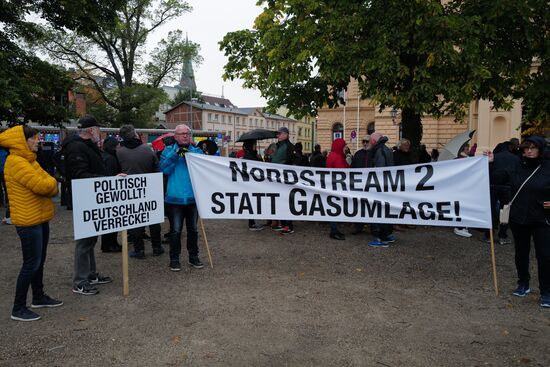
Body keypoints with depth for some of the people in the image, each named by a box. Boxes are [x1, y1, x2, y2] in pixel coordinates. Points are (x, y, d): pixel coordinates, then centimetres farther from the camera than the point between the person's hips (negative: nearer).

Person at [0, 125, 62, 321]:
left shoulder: (28, 160, 14)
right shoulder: (16, 162, -17)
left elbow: (47, 185, 10)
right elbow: (41, 185, -25)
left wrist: (48, 184, -11)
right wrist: (52, 182, -5)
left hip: (39, 218, 10)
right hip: (28, 221, -10)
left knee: (39, 261, 18)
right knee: (31, 263, -4)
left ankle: (39, 297, 32)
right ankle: (18, 309, 6)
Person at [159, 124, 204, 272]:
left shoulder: (197, 150, 9)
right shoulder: (169, 151, 5)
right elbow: (164, 169, -10)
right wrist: (175, 154, -18)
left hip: (193, 197, 2)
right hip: (176, 197, -2)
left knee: (193, 229, 13)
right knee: (176, 230, 1)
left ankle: (193, 257, 26)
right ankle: (174, 259, 15)